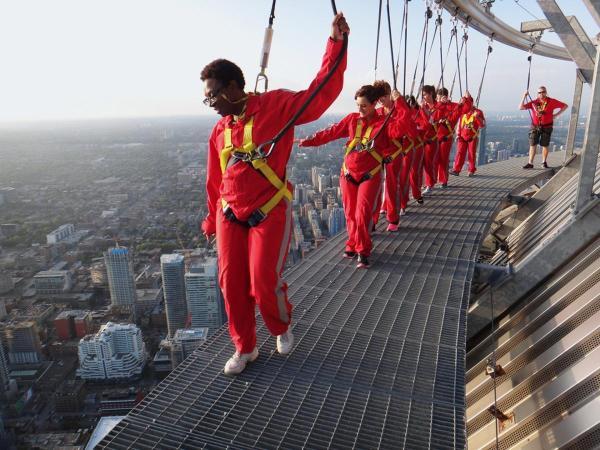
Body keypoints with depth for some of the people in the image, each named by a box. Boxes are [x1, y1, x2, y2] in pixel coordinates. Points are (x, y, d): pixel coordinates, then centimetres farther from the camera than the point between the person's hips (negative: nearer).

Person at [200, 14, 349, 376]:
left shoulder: (276, 105, -7)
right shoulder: (219, 130, 9)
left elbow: (319, 95, -16)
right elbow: (215, 180, 16)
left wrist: (336, 43, -21)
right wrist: (213, 218, 22)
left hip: (270, 214, -5)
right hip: (230, 216, 6)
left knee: (264, 283, -5)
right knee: (232, 283, 6)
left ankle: (282, 328, 31)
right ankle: (245, 349, 27)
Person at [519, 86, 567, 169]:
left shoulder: (552, 102, -1)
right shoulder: (534, 102, 0)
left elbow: (565, 106, 9)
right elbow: (521, 107, -7)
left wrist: (556, 115, 1)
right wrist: (524, 96, -12)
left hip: (546, 127, -1)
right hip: (535, 127, 1)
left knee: (545, 145, 6)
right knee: (532, 145, -3)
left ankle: (544, 162, 20)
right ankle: (530, 163, -1)